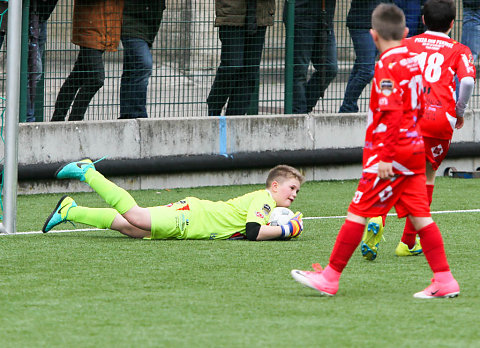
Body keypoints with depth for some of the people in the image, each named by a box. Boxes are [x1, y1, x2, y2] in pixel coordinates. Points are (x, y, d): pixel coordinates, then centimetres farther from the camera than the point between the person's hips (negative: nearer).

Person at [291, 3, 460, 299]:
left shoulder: (387, 66, -14)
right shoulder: (412, 61, 12)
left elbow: (390, 114, -21)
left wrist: (385, 157, -21)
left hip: (392, 151, -8)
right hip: (414, 148, 8)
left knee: (358, 213, -3)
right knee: (419, 215, 8)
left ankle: (330, 277, 1)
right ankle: (444, 280, 4)